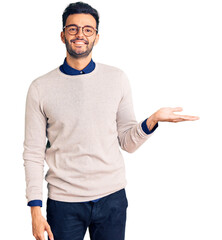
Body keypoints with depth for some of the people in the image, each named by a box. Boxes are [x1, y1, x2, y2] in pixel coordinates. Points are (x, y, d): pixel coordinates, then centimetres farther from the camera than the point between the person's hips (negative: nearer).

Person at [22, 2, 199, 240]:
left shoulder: (117, 79, 2)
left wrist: (152, 120, -15)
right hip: (64, 200, -1)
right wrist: (35, 208, -5)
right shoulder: (40, 88, -2)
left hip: (112, 197, 1)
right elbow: (33, 154, 0)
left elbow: (128, 142, 3)